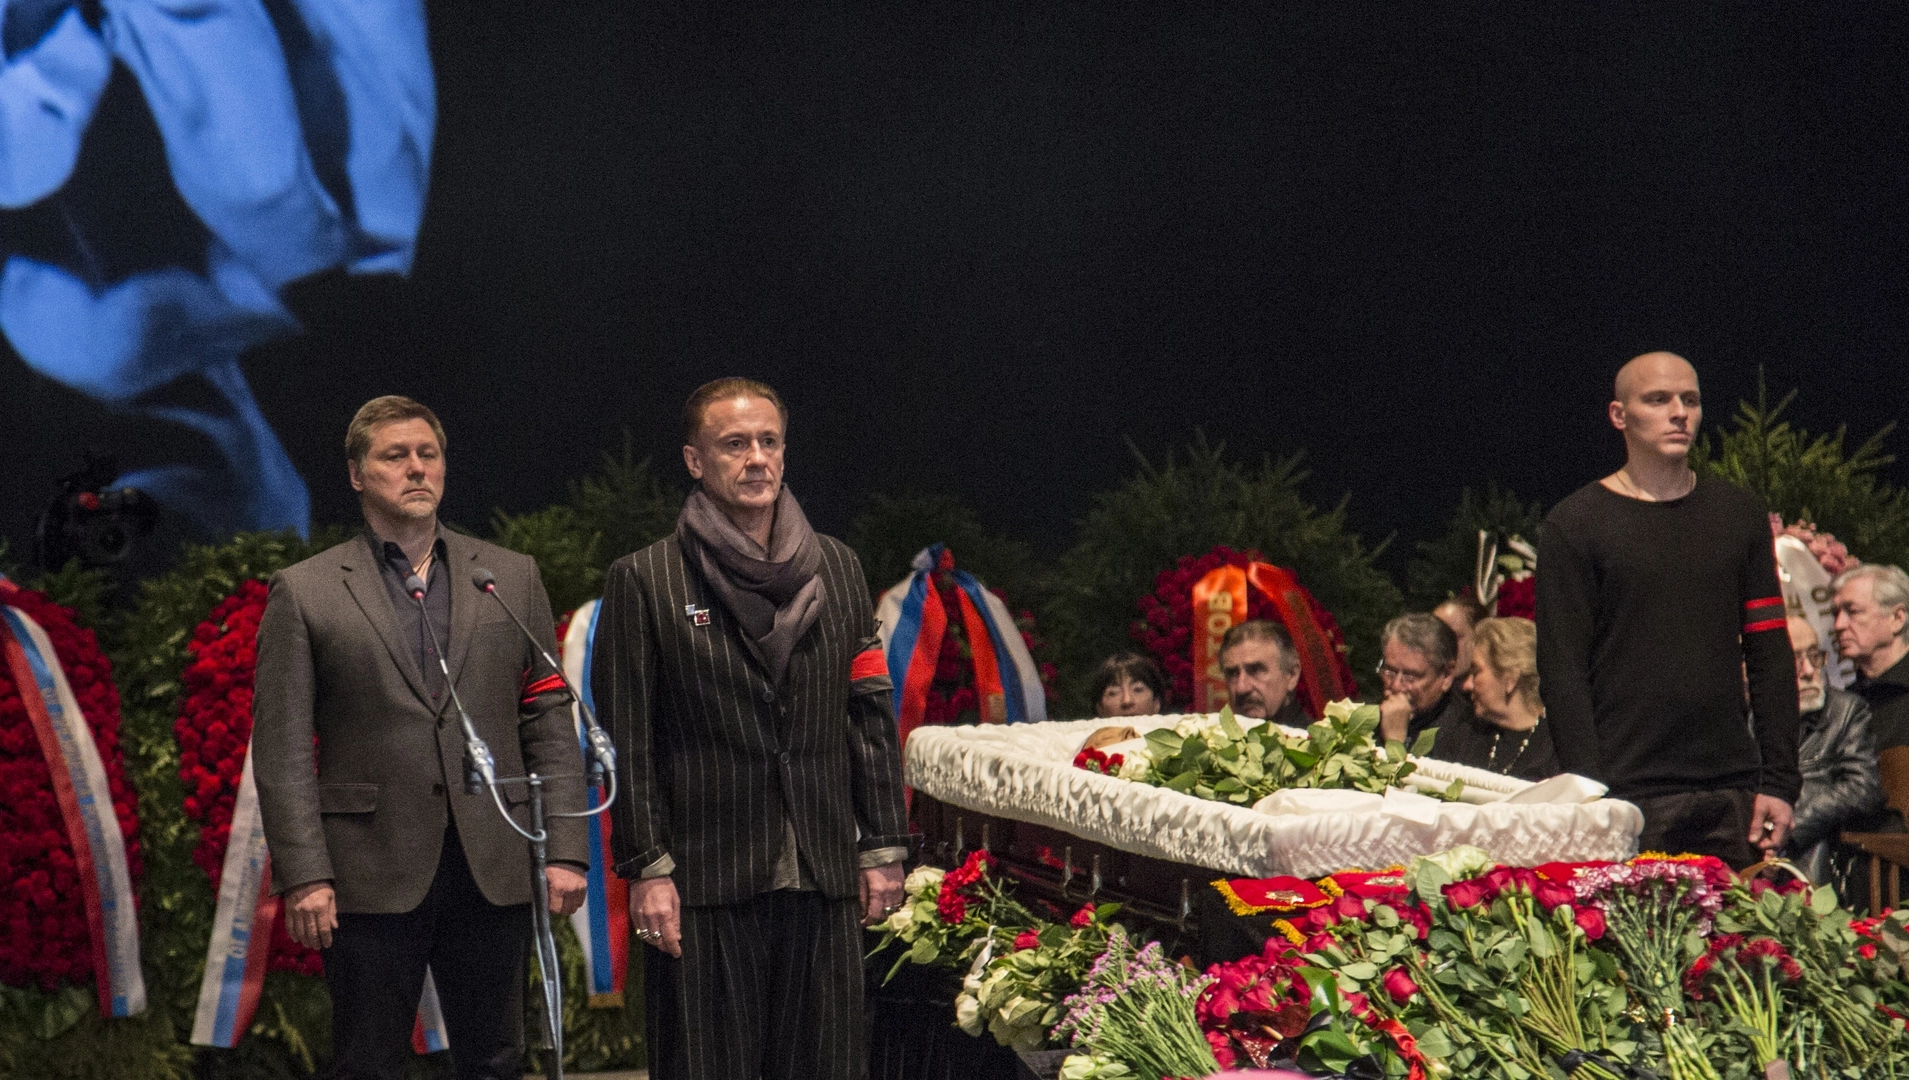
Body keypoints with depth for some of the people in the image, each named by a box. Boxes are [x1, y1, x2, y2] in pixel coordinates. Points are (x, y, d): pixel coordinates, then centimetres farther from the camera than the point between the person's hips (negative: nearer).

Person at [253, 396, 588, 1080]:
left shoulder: (512, 578, 11)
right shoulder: (303, 593, 3)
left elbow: (549, 722, 9)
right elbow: (282, 750, -1)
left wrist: (565, 849, 1)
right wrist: (303, 874, -10)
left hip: (494, 869, 2)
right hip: (371, 875, -2)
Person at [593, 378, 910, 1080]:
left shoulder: (836, 568, 12)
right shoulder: (645, 581, 0)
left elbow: (872, 716, 12)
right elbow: (627, 743, -2)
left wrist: (883, 847, 8)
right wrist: (646, 868, -8)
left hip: (826, 880, 3)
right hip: (703, 884, -3)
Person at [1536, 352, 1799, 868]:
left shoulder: (1739, 513, 13)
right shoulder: (1576, 523, 2)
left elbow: (1770, 656, 11)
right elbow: (1561, 669, -3)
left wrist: (1779, 783, 3)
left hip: (1732, 794, 3)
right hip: (1626, 796, -3)